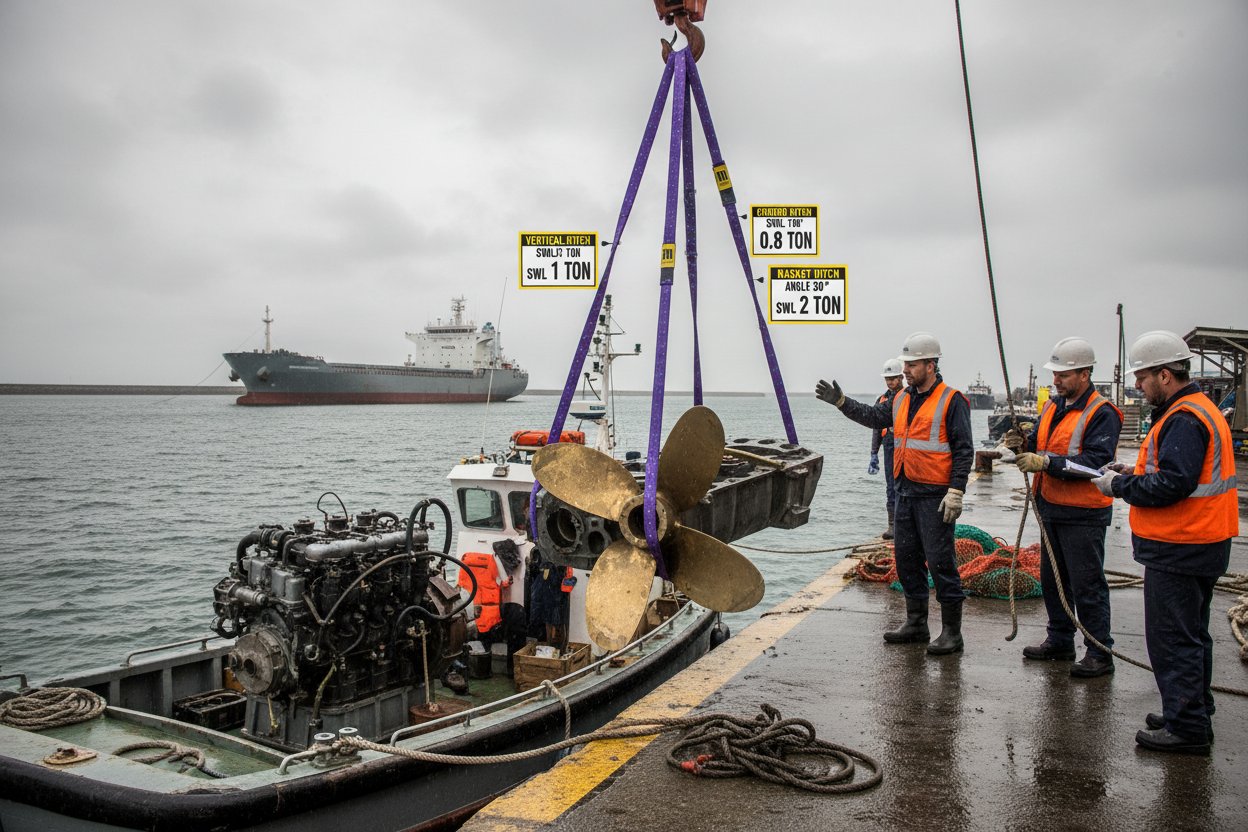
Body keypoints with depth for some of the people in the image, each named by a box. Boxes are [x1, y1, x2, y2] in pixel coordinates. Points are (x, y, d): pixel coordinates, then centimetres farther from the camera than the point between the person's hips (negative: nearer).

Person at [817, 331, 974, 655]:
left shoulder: (951, 400, -10)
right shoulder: (903, 399, 12)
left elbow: (964, 450, -12)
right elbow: (875, 417, 19)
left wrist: (956, 492, -18)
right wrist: (841, 401, 8)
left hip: (934, 496, -8)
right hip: (905, 492, 8)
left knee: (940, 561, -5)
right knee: (907, 559, 13)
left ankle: (951, 632, 5)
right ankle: (916, 623, 25)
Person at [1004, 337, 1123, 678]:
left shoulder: (1101, 413, -14)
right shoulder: (1052, 407, 11)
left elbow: (1095, 461, -24)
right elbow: (1038, 449, 14)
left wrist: (1046, 462, -30)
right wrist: (1022, 444, -9)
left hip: (1083, 515, -8)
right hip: (1051, 509, 8)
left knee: (1087, 585, -2)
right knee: (1052, 579, 16)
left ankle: (1100, 653, 9)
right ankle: (1060, 642, 30)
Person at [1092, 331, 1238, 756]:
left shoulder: (1185, 420, -20)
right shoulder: (1198, 409, 14)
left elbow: (1172, 485, -27)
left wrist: (1121, 486, -15)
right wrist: (1136, 472, 9)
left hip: (1179, 551, -11)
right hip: (1197, 545, 11)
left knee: (1172, 638, -3)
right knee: (1190, 633, 20)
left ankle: (1187, 728, 5)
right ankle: (1194, 714, 33)